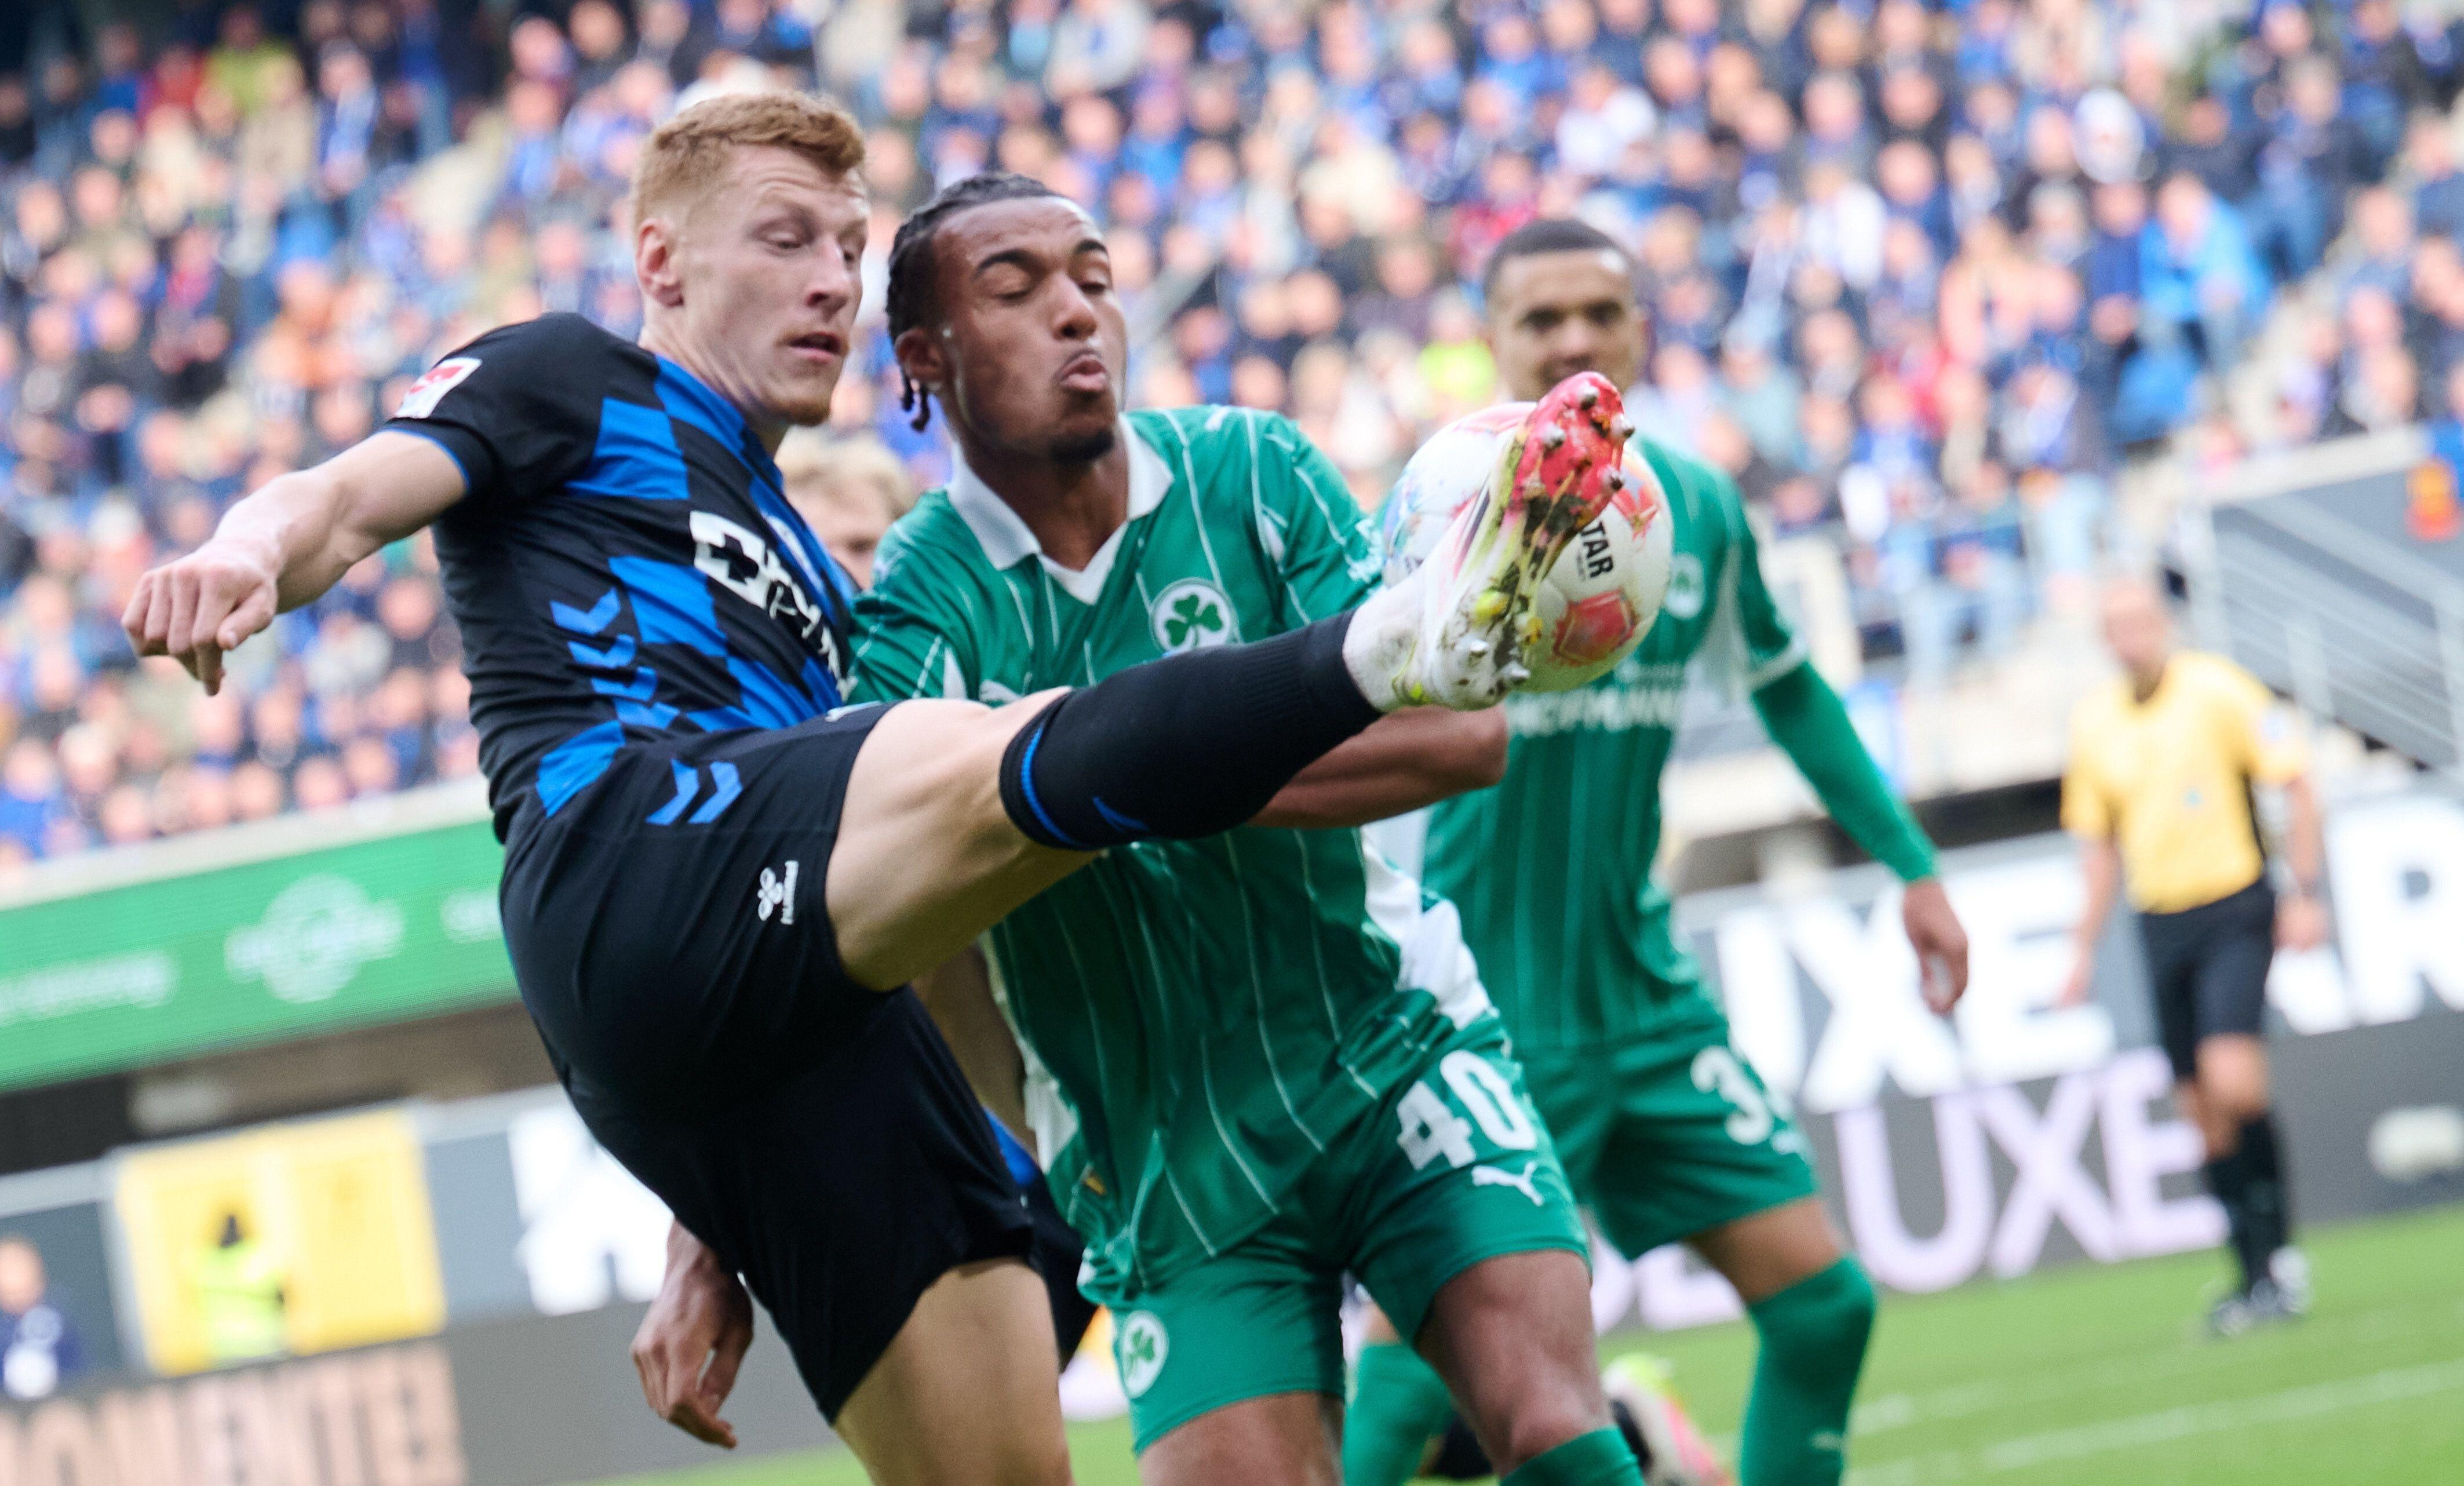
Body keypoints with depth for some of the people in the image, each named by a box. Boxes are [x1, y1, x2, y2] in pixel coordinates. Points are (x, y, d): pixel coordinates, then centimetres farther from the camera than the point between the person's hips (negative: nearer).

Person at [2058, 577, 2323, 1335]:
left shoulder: (2219, 689, -7)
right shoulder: (2094, 720, 8)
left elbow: (2295, 787, -4)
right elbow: (2100, 844, 18)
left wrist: (2302, 894, -10)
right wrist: (2085, 947, 15)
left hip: (2235, 912, -5)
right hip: (2159, 924, 5)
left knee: (2232, 1083, -20)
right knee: (2202, 1110, 3)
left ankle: (2278, 1249, -6)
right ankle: (2258, 1273, 11)